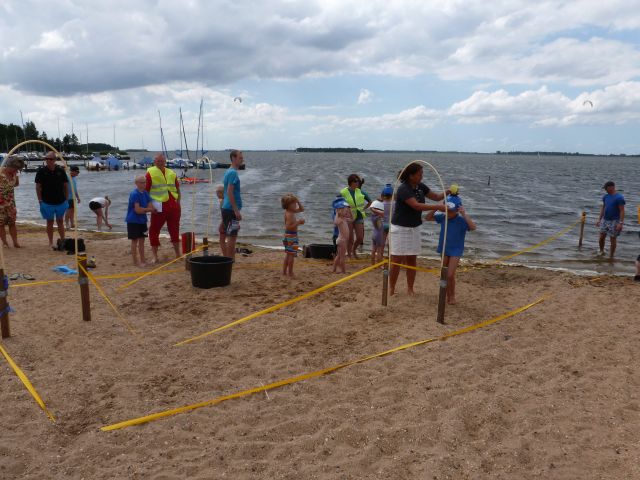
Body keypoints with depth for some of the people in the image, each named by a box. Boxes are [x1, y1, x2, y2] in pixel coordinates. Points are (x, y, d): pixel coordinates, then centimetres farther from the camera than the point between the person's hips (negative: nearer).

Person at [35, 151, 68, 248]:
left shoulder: (60, 170, -1)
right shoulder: (41, 171, -5)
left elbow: (66, 185, 5)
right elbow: (38, 186, -3)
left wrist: (66, 199, 2)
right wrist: (40, 200, -7)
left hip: (61, 202, 1)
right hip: (47, 202, -1)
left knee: (60, 221, 10)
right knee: (50, 222, 8)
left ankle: (63, 241, 18)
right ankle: (51, 242, 16)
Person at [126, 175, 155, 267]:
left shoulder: (145, 193, 4)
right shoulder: (134, 194, -18)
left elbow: (150, 206, 1)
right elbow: (138, 210, -23)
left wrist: (143, 210, -17)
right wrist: (148, 209, -10)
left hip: (142, 220, 7)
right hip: (133, 221, -7)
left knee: (142, 240, 12)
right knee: (135, 241, 0)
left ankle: (142, 260, 21)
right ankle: (135, 261, 7)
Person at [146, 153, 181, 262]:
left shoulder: (172, 173, 12)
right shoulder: (150, 173, -3)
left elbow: (177, 189, 18)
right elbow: (145, 191, -6)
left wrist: (178, 202, 9)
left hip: (173, 206, 4)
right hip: (159, 208, -4)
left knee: (174, 230, 12)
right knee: (154, 230, -1)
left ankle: (178, 254, 23)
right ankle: (155, 256, 9)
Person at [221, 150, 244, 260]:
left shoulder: (229, 172, 17)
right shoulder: (233, 173, -14)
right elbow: (230, 192, -21)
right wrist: (236, 210, -21)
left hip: (227, 209, 10)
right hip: (231, 209, -10)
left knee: (231, 237, 14)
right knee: (231, 237, -6)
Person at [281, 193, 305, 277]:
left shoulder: (291, 211, 8)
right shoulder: (289, 214, -20)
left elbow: (302, 209, 20)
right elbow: (289, 227, -26)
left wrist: (298, 201, 6)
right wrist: (298, 222, -24)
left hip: (288, 235, 10)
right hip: (291, 235, -10)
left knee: (288, 254, 16)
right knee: (292, 254, -3)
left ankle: (284, 271, 22)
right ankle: (290, 272, 3)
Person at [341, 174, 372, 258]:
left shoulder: (360, 192, 4)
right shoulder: (343, 193, -9)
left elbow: (369, 201, 17)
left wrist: (363, 209, 8)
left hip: (359, 217, 4)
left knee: (360, 238, 1)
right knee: (350, 239, -1)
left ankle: (354, 251, 28)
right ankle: (349, 255, 14)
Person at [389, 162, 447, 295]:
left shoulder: (420, 187, 2)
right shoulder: (403, 189, -21)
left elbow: (436, 196, 12)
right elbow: (417, 206, -29)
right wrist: (438, 207, -30)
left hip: (414, 228, 7)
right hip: (400, 228, -6)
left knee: (412, 259, 8)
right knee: (397, 260, -1)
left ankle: (410, 289, 17)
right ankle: (391, 289, 10)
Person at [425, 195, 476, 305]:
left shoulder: (462, 220, -18)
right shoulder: (442, 217, -6)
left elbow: (473, 227, -34)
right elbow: (427, 218, -4)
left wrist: (464, 214, -39)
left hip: (455, 250, -4)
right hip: (444, 249, 5)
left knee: (450, 275, -9)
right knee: (445, 274, 12)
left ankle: (452, 295, 13)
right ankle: (448, 295, 28)